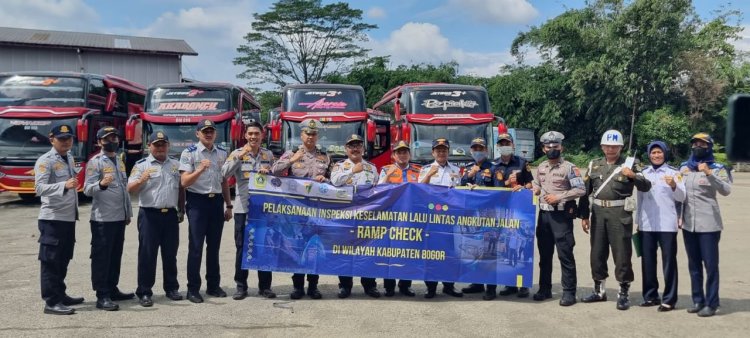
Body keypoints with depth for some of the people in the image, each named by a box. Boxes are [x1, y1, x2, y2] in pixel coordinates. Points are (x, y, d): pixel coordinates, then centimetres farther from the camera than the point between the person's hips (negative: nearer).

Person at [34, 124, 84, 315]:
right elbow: (39, 188, -24)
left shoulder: (70, 158, 14)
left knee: (63, 260, 16)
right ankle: (51, 302, -2)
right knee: (50, 261, -4)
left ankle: (60, 295, 26)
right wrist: (64, 185, -36)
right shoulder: (45, 161, -12)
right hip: (52, 219, -8)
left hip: (69, 217, 8)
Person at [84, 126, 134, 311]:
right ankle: (102, 296, -2)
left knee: (116, 255, 14)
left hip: (119, 217, 8)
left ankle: (112, 289, 24)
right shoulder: (95, 162, -8)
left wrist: (128, 212, 22)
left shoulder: (120, 161, 16)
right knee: (101, 257, -4)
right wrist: (101, 184, -36)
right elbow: (87, 189, -16)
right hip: (102, 219, -8)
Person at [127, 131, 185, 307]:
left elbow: (181, 189, 20)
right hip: (149, 214, -4)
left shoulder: (176, 165, 13)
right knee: (147, 254, -2)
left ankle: (171, 288, 22)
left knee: (170, 254, 11)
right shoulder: (141, 165, -1)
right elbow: (130, 189, -9)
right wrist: (141, 180, -29)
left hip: (171, 214, 4)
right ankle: (144, 292, 3)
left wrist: (181, 210, 16)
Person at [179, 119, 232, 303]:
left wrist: (229, 205, 14)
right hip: (197, 201, -5)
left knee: (214, 246, 11)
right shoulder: (189, 153, -6)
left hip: (217, 201, 5)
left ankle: (213, 285, 21)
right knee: (196, 247, -3)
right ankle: (193, 289, 4)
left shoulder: (222, 153, 10)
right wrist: (200, 169, -27)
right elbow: (184, 182, -12)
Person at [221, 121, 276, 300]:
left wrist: (268, 172, -9)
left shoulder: (269, 155, 9)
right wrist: (240, 156, -20)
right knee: (242, 247, 2)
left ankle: (264, 286, 14)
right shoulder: (237, 153, 1)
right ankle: (241, 286, 11)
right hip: (243, 207, -2)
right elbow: (225, 173, -13)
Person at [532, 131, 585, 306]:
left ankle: (569, 292, 0)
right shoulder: (541, 167, 12)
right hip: (544, 214, 6)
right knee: (544, 254, 12)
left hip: (562, 215, -6)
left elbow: (580, 190, -13)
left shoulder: (569, 167, -8)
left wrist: (559, 197, -17)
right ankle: (545, 289, 21)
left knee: (565, 254, -5)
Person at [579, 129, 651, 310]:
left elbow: (646, 187, -10)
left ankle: (624, 293, 7)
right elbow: (585, 191, 12)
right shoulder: (594, 165, 11)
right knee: (597, 252, 10)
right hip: (598, 212, 4)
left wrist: (633, 176, -29)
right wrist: (584, 216, 9)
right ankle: (599, 290, 23)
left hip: (620, 214, -4)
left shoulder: (627, 166, 0)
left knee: (622, 254, -1)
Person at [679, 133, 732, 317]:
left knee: (710, 264, -3)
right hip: (688, 223, 5)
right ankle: (697, 300, 20)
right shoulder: (684, 167, 11)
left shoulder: (717, 168, -4)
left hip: (709, 224, -5)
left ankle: (711, 303, 1)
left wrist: (709, 174, -31)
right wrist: (679, 216, 10)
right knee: (694, 264, 12)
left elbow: (726, 190, -20)